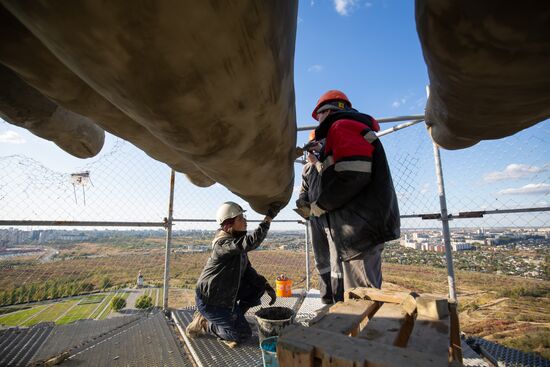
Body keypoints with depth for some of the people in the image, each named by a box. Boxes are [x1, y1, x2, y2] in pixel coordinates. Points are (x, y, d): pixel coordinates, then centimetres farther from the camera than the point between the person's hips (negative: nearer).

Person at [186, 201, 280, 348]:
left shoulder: (237, 240, 0)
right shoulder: (222, 243, -29)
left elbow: (247, 270, 2)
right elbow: (251, 242, -45)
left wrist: (266, 285, -10)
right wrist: (269, 217, -40)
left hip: (226, 293, 8)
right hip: (209, 300, -8)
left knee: (259, 286, 0)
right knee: (242, 334, -4)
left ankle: (234, 316, 14)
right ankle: (203, 324, 9)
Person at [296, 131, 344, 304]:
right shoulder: (307, 168, 16)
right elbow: (303, 190, 19)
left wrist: (317, 162, -12)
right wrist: (302, 203, -1)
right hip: (314, 217, 5)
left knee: (336, 258, -6)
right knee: (321, 259, 11)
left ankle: (340, 300, 4)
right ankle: (327, 296, 24)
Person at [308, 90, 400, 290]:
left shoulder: (341, 126, -5)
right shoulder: (355, 127, 27)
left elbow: (352, 176, -20)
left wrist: (321, 204, -8)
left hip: (362, 225, -10)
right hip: (366, 225, 10)